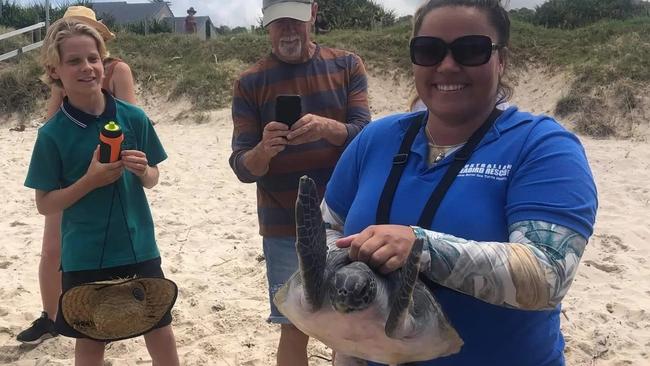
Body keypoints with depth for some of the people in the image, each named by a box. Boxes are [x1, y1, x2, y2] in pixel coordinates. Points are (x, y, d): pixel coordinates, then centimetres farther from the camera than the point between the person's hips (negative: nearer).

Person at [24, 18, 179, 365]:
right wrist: (90, 181, -20)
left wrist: (142, 170, -17)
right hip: (85, 256, -1)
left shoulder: (133, 117, -5)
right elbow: (45, 204, -6)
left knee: (161, 334, 11)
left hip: (139, 247, 2)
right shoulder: (52, 133, -10)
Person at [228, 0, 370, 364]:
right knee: (294, 330, 6)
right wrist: (263, 150, -29)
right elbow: (242, 167, -6)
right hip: (286, 230, -1)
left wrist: (328, 127, -28)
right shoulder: (250, 83, -3)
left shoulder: (347, 65, 1)